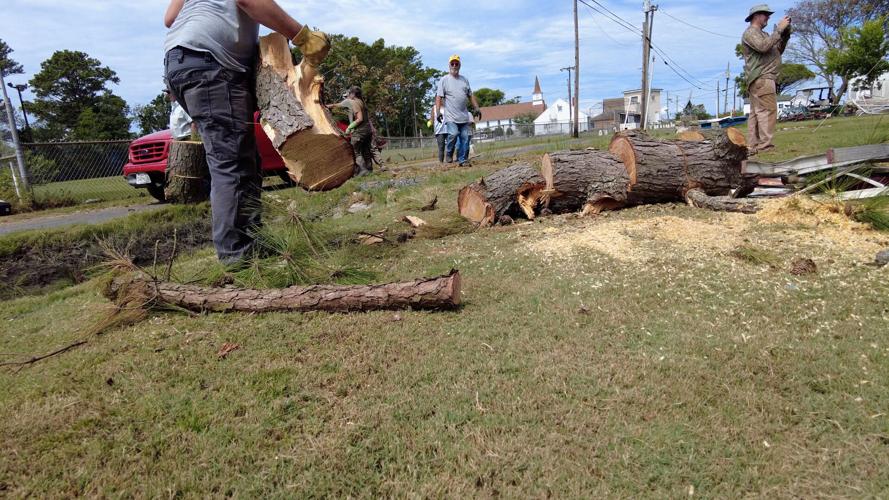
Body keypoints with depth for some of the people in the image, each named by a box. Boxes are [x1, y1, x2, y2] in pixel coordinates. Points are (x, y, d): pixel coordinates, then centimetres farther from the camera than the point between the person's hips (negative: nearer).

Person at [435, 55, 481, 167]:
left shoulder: (464, 79, 17)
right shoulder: (444, 80, 1)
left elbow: (471, 95, 20)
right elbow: (439, 97, -5)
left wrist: (477, 108, 11)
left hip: (464, 116, 5)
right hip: (451, 116, -5)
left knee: (465, 137, 1)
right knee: (453, 134, -23)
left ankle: (462, 160, 9)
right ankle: (449, 153, 1)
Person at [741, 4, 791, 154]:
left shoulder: (762, 34, 28)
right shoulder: (750, 33, -2)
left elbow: (777, 51, 24)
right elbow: (763, 47, -20)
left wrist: (785, 35, 12)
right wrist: (778, 29, -14)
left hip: (762, 79, 10)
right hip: (761, 79, -10)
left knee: (756, 113, 4)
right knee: (768, 111, -17)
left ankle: (753, 147, 3)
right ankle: (765, 147, -21)